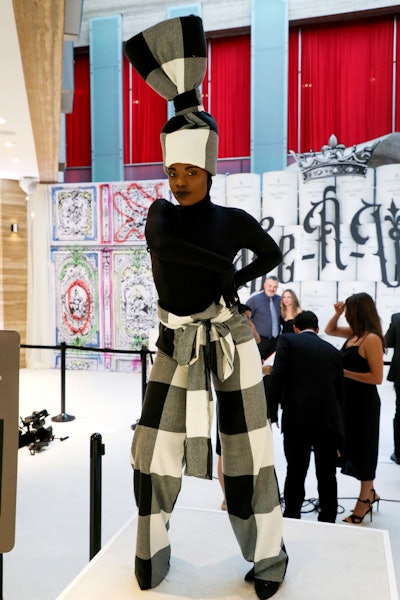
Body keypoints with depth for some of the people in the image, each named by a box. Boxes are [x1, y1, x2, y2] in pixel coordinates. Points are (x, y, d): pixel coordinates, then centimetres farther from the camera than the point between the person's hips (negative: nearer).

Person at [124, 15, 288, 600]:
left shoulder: (233, 219, -3)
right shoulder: (160, 212, 3)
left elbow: (273, 254, 9)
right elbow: (162, 243, -18)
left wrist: (239, 277, -6)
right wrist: (220, 266, -21)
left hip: (228, 341, -2)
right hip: (177, 344, 3)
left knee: (245, 448, 5)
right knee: (154, 451, 5)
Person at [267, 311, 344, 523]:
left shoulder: (287, 340, 8)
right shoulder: (333, 351, 20)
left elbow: (277, 376, -7)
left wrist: (271, 413, -2)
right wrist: (339, 438, 26)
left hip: (297, 417, -3)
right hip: (329, 419, 4)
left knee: (295, 473, 8)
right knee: (327, 477, 13)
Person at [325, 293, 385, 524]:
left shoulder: (372, 339, -20)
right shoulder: (354, 334, 4)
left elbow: (377, 377, -22)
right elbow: (329, 330, 20)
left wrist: (345, 372, -21)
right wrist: (337, 313, 3)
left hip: (364, 401, -9)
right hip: (350, 399, 9)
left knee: (363, 449, 7)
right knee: (353, 447, 19)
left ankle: (365, 500, 26)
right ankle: (370, 493, 37)